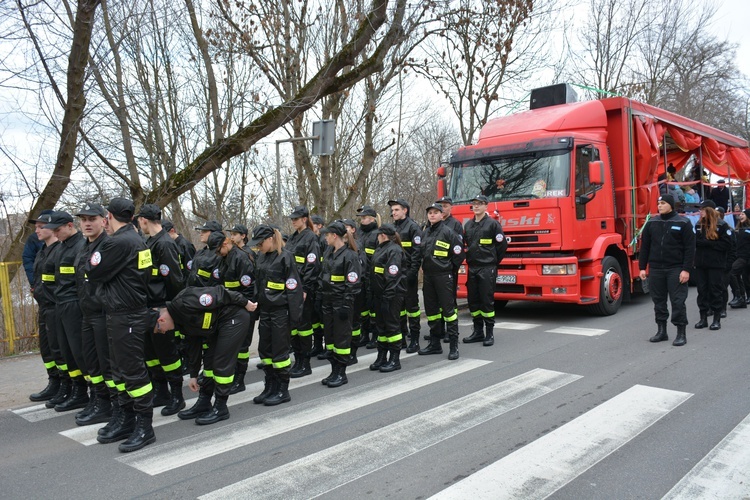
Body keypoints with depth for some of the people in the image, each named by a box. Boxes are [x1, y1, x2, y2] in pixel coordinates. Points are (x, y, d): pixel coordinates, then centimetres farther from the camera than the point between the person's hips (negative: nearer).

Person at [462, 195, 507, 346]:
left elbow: (502, 245, -4)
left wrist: (493, 262, 2)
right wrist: (469, 259, 15)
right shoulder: (468, 225, 12)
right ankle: (478, 331, 19)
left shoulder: (493, 224, -5)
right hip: (472, 268, 6)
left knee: (487, 301, -4)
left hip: (487, 269, -6)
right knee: (473, 301, 8)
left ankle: (490, 333, 3)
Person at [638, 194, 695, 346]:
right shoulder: (651, 223, 9)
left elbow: (690, 248, -5)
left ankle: (681, 333, 6)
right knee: (658, 301, 9)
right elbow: (645, 246, 11)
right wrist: (642, 267, 6)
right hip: (656, 269, 4)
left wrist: (686, 269, -12)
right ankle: (661, 331, 20)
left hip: (676, 269, -4)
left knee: (678, 301, -2)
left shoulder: (683, 223, -2)